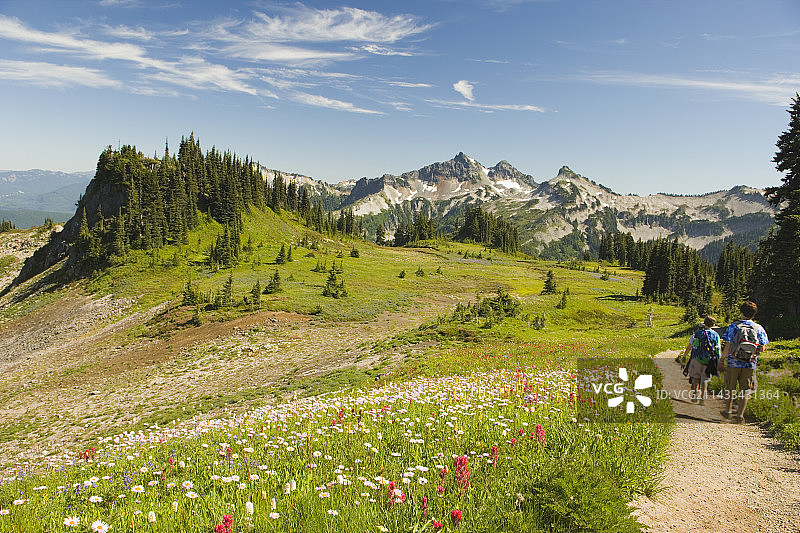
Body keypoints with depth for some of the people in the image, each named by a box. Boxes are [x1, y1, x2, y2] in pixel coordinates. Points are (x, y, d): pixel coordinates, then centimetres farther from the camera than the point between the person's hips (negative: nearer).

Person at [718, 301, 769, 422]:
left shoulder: (734, 326, -6)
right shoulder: (759, 329, 0)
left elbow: (728, 347, -9)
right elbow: (762, 349, 3)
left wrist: (721, 360, 0)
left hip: (733, 363, -1)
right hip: (750, 365, 1)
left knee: (730, 388, 13)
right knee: (745, 390, 6)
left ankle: (727, 411, 23)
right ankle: (740, 414, 3)